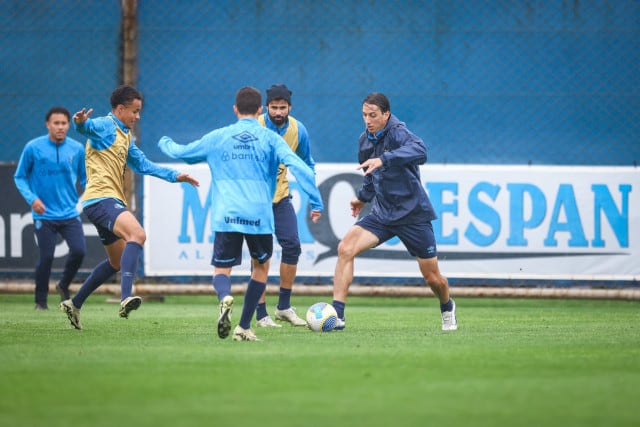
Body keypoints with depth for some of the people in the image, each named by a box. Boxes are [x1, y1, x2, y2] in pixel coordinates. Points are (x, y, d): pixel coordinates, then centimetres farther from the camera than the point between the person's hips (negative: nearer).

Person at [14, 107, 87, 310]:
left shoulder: (77, 149, 0)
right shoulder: (33, 148, -6)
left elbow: (84, 179, 11)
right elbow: (20, 177, 3)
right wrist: (32, 198, -13)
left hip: (70, 214, 2)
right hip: (44, 215, -2)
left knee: (79, 251, -12)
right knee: (46, 257, -5)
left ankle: (64, 286, 18)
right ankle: (40, 301, 15)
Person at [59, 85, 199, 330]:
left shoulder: (126, 136, 23)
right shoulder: (105, 126, -6)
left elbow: (144, 165, 29)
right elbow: (87, 127, -29)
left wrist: (175, 176, 22)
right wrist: (80, 122, -52)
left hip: (112, 201, 11)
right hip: (101, 198, -11)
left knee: (117, 262, 20)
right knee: (137, 234, -32)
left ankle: (74, 304, 30)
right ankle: (126, 297, -45)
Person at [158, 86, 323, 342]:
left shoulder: (217, 138, 11)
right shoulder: (270, 139, 6)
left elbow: (180, 152, 24)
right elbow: (299, 168, -7)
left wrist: (164, 143, 46)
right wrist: (316, 203, -5)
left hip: (225, 217, 0)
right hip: (259, 216, 0)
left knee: (221, 270, 9)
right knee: (261, 267, 21)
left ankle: (225, 297, -29)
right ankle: (244, 328, 16)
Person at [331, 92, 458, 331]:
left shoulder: (397, 133, -18)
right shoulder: (365, 140, 5)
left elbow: (419, 151, -41)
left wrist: (384, 159, -50)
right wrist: (363, 197, 30)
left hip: (413, 215, -5)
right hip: (382, 214, 5)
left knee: (433, 278, 4)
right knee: (346, 248, -19)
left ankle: (447, 308, 40)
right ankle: (337, 315, -19)